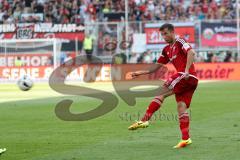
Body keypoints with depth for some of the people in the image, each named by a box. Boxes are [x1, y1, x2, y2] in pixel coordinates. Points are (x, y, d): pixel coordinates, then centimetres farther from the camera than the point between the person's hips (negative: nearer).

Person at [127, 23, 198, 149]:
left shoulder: (180, 42, -1)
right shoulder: (167, 50, 24)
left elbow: (191, 52, -18)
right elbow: (157, 67, 29)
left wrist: (187, 70, -28)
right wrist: (140, 73, 22)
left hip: (188, 76, -9)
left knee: (161, 93, -13)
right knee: (181, 107, 0)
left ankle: (144, 120, -17)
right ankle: (185, 138, -6)